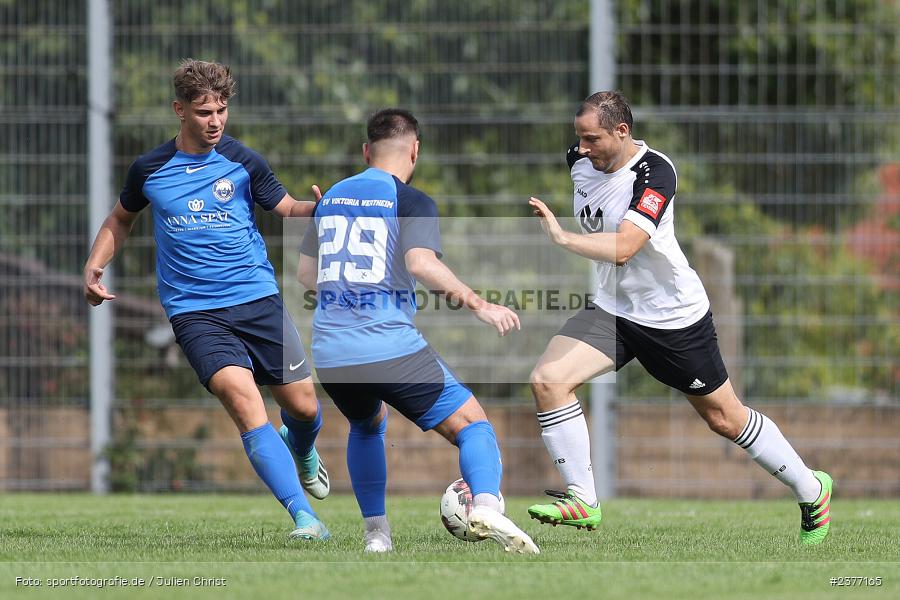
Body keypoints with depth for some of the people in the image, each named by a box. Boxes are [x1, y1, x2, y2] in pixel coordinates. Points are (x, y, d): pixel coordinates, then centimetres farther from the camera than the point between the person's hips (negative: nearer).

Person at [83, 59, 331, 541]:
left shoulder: (241, 162, 2)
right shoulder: (150, 169, 5)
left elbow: (286, 209, 10)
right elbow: (121, 219, 23)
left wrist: (318, 208, -13)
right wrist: (95, 265, 8)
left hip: (258, 300, 1)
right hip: (195, 313, -1)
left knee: (302, 406, 4)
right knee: (242, 398, -24)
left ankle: (300, 449, 46)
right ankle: (304, 517, -28)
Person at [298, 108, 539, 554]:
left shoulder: (330, 198, 17)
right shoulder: (411, 201, -2)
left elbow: (306, 274, 24)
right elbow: (421, 264, -18)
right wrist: (478, 305, -11)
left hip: (329, 354, 6)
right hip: (391, 347, -6)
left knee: (367, 426, 34)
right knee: (474, 426, 0)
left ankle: (375, 535, 24)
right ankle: (486, 505, -29)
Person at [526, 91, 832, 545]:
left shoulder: (654, 174, -26)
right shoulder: (579, 162, -4)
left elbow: (622, 248, -37)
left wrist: (563, 238, -44)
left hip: (674, 316, -6)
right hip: (611, 310, 6)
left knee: (725, 419, 7)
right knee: (547, 380, -17)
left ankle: (810, 490, 29)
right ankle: (582, 500, -10)